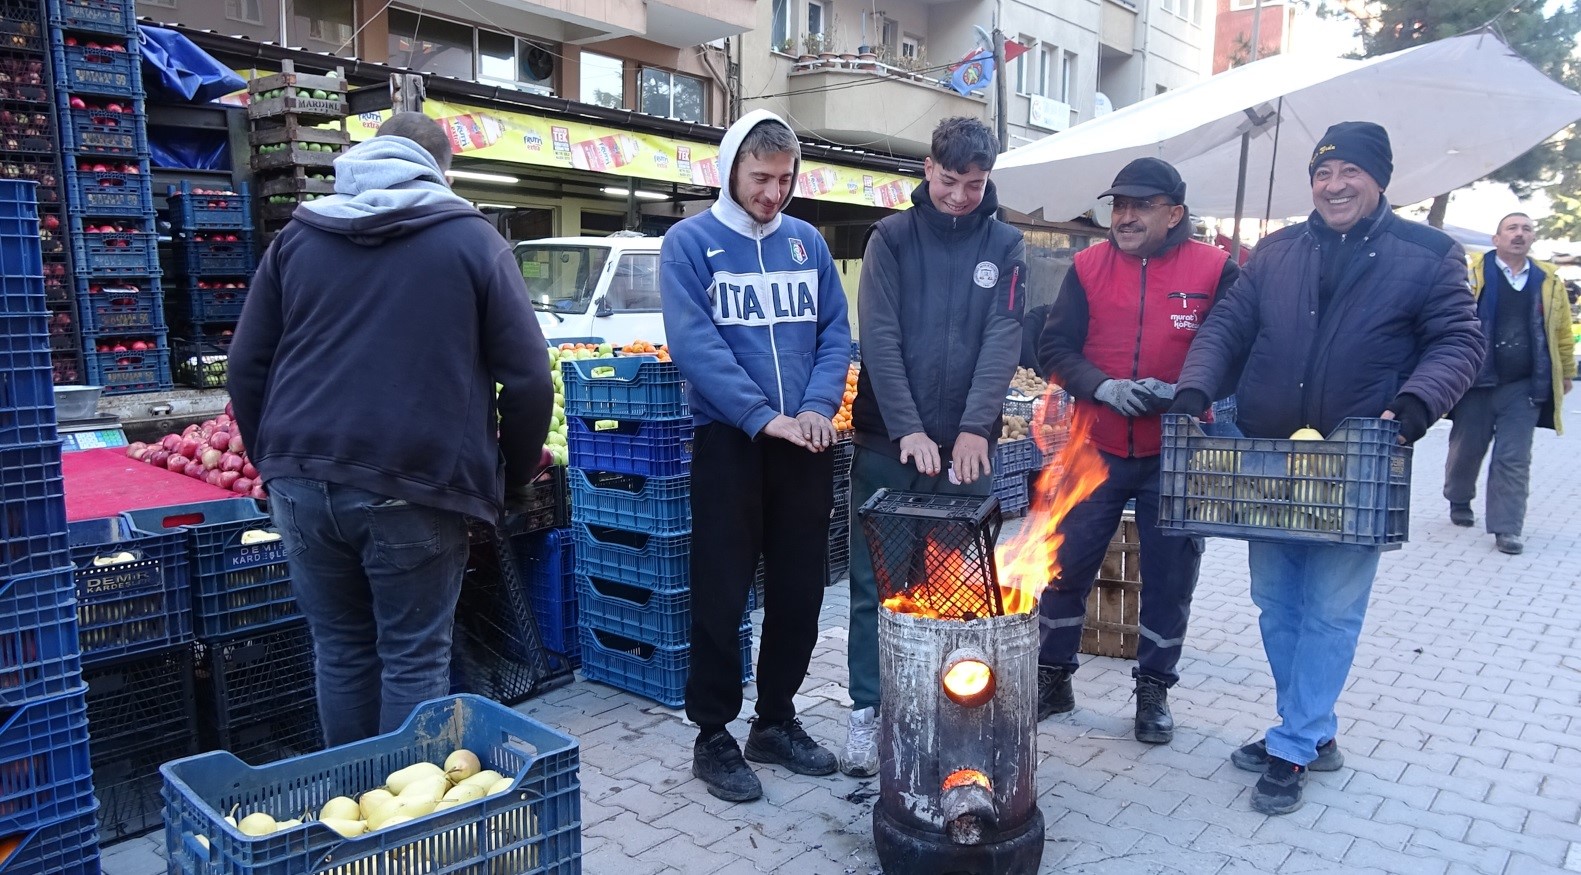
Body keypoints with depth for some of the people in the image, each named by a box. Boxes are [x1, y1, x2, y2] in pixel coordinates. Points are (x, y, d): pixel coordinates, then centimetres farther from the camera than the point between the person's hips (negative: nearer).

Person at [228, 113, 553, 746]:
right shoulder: (472, 240, 3)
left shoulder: (297, 237, 14)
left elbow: (246, 367, 14)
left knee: (341, 651, 16)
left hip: (303, 482, 4)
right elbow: (528, 380, -2)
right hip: (414, 488, -4)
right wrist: (510, 478, 9)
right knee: (414, 661, 6)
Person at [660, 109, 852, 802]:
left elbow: (836, 333, 7)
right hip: (729, 442, -4)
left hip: (806, 444, 5)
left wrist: (818, 406, -10)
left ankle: (776, 720, 28)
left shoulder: (808, 243, 11)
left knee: (799, 592, 11)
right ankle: (713, 736, 17)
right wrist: (764, 416, -20)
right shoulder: (690, 243, -3)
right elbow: (695, 344, -13)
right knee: (722, 595, 2)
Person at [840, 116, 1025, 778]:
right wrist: (908, 430, -18)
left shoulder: (1004, 246, 6)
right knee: (874, 585, 5)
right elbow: (879, 338, -8)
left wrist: (974, 429, -18)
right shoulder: (891, 238, 2)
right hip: (887, 443, -1)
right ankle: (866, 711, 17)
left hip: (966, 446, 1)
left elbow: (1003, 341, -5)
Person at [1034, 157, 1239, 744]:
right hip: (1095, 449, 2)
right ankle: (1052, 678, 26)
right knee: (1065, 565, 7)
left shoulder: (1215, 270, -4)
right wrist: (1106, 388, -18)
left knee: (1169, 578, 9)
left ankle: (1154, 691, 29)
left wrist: (1180, 393, -20)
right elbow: (1055, 348, -2)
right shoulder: (1089, 266, 1)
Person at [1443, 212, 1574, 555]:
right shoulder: (1472, 273, -4)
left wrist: (1566, 374, 20)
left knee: (1514, 459, 0)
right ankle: (1459, 501, 35)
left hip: (1524, 387, 2)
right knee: (1466, 448, 10)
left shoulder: (1549, 281, 8)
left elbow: (1562, 332, 16)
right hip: (1477, 382, -2)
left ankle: (1506, 527, 5)